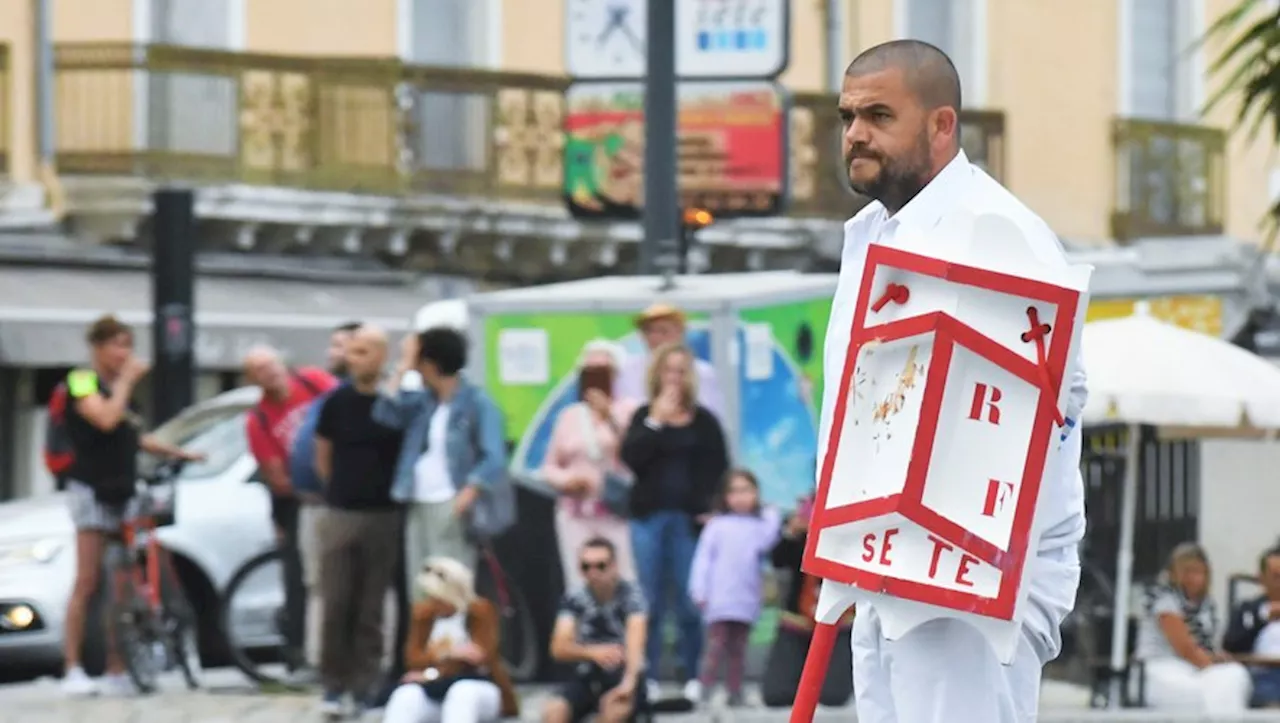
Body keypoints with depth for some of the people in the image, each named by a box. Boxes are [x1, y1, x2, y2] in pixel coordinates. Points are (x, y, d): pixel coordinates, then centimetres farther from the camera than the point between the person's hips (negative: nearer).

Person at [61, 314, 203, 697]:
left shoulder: (120, 388, 19)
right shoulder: (83, 382, -6)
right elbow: (105, 419, -22)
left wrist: (177, 452, 20)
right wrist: (127, 380, -13)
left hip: (123, 493, 8)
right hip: (92, 490, -8)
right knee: (87, 582, -10)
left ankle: (116, 672, 7)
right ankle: (73, 671, -9)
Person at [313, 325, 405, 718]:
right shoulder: (336, 401, 2)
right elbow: (323, 457, 12)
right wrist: (344, 490, 10)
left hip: (384, 516, -1)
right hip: (340, 514, 1)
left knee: (371, 609, 3)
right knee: (336, 605, -2)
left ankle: (365, 686, 10)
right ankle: (334, 685, 6)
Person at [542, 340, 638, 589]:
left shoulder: (629, 410, 4)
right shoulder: (569, 416, 14)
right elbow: (549, 467, 17)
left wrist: (609, 417, -11)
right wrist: (566, 479, -5)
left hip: (618, 513, -3)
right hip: (576, 515, 3)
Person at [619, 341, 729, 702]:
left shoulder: (704, 421, 5)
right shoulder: (644, 416, 9)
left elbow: (718, 470, 4)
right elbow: (630, 457, -6)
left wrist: (709, 509, -6)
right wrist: (656, 421, -11)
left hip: (689, 520, -1)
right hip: (649, 517, 1)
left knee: (689, 602, -2)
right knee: (651, 601, 0)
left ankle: (693, 677, 5)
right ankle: (647, 676, 3)